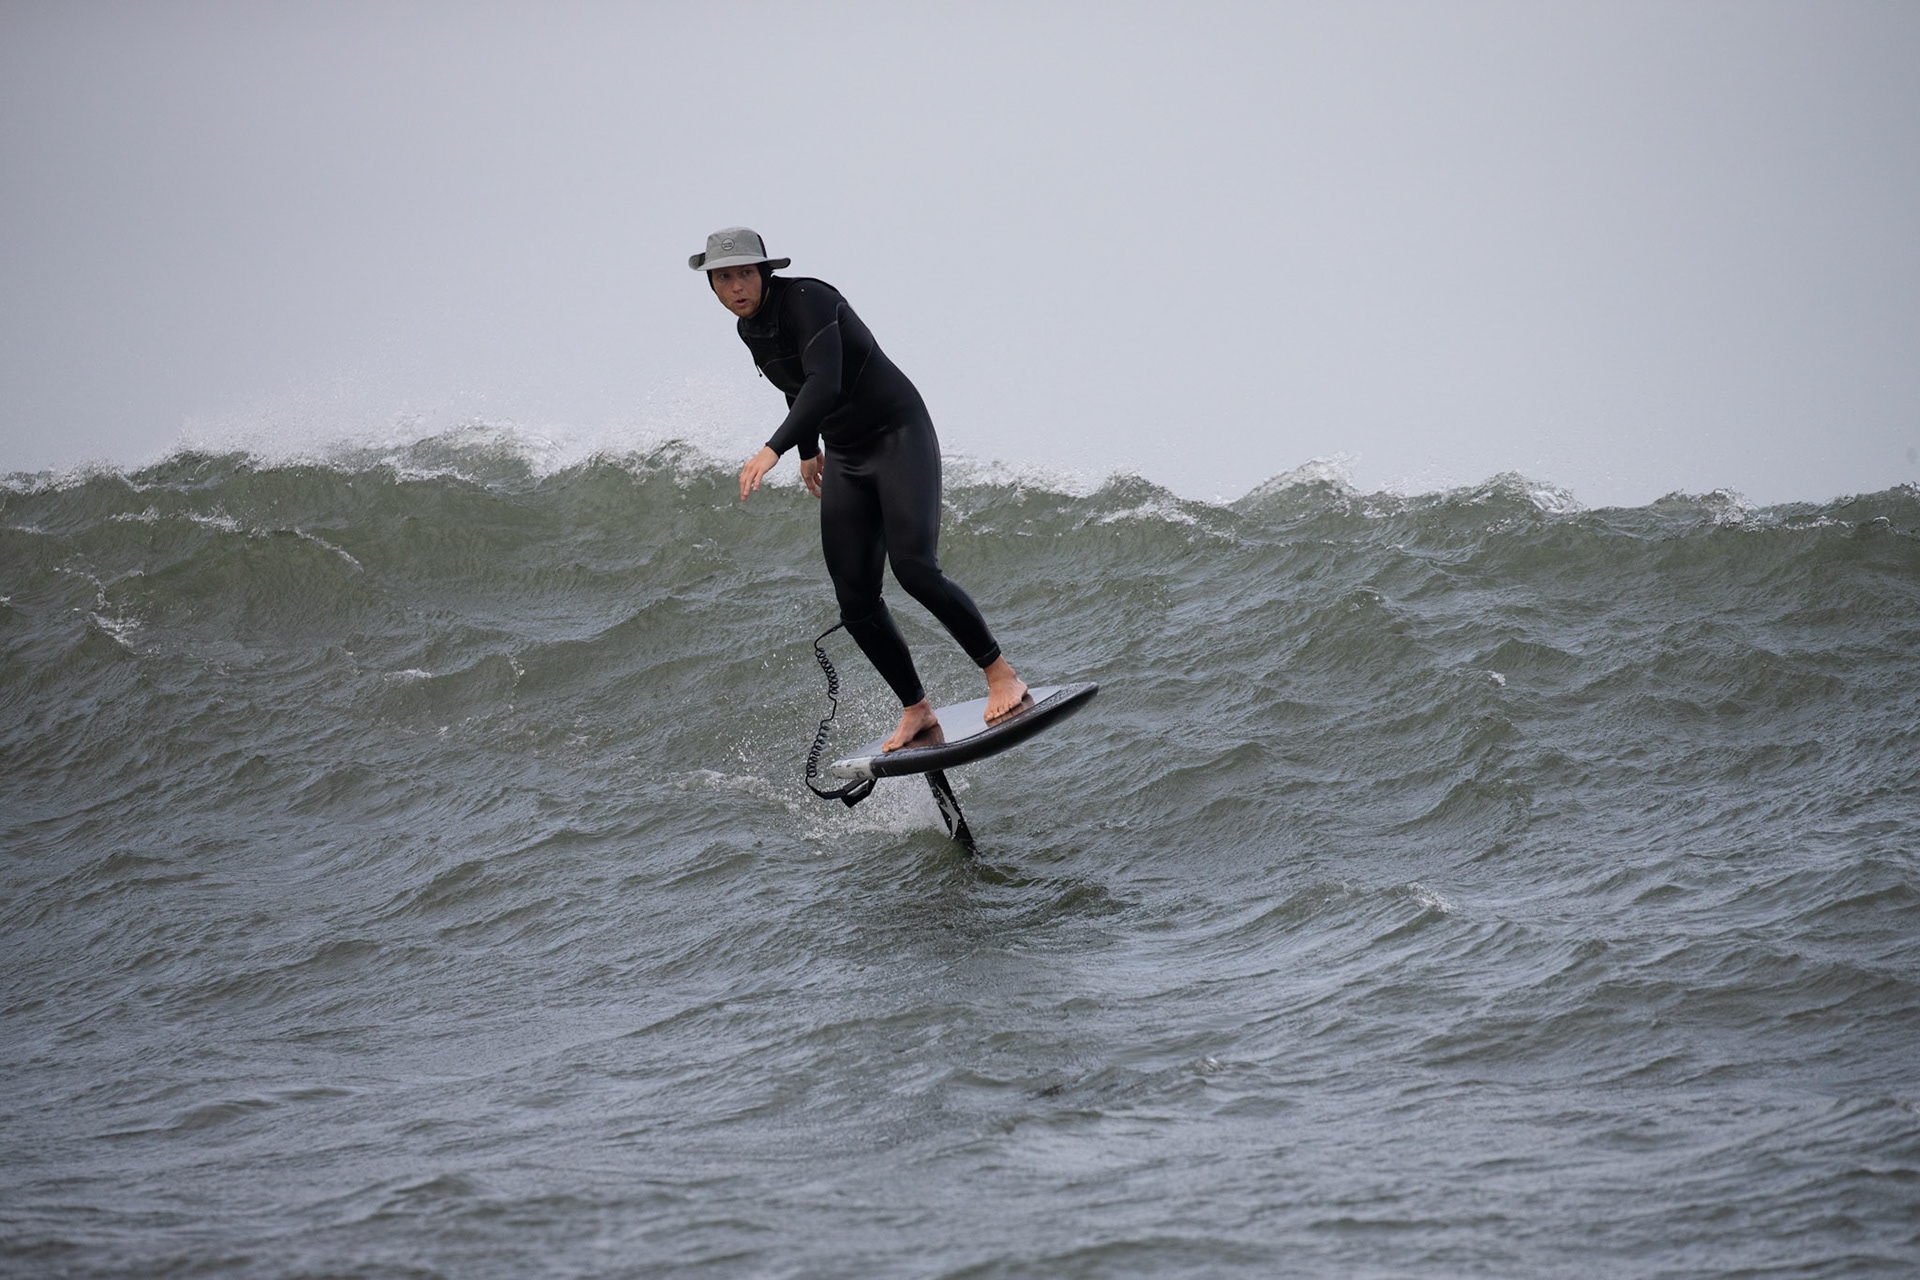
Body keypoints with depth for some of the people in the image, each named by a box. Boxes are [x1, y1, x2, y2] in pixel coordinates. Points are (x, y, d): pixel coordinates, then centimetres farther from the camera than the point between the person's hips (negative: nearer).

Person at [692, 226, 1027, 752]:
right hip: (846, 460, 8)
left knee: (913, 566, -22)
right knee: (856, 600, -2)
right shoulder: (750, 329, 5)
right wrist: (807, 449, 36)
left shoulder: (807, 300, -20)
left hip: (900, 437, -8)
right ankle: (916, 710, 9)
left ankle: (1001, 674, -10)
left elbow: (825, 385, -35)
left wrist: (773, 450, -45)